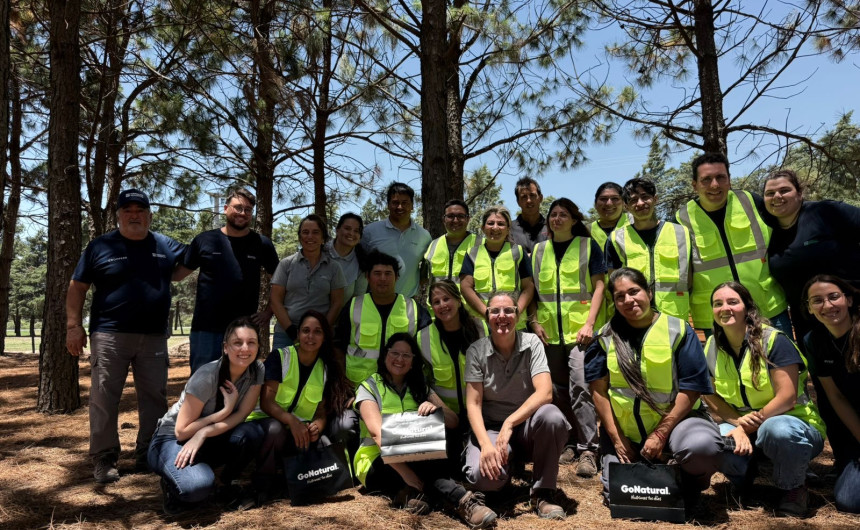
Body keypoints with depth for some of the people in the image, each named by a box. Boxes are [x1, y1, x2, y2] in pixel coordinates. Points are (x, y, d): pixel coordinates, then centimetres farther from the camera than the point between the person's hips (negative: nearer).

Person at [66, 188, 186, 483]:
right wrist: (74, 325, -4)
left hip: (154, 337, 3)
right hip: (110, 335, -2)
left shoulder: (165, 246, 8)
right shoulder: (100, 246, 2)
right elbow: (77, 287, 4)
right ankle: (104, 459, 10)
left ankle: (149, 455, 20)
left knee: (155, 398, 8)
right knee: (104, 398, 0)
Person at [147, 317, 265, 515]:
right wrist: (225, 410, -25)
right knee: (198, 486, -35)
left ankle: (228, 483, 2)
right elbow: (182, 431, -20)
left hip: (210, 440, 5)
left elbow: (241, 415, -15)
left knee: (247, 437, -29)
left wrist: (203, 433, -29)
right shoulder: (207, 376, -27)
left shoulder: (257, 370, -13)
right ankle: (172, 485, 3)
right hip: (172, 440, -5)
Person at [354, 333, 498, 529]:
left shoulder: (420, 388, 12)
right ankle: (462, 499, -47)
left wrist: (436, 409, -22)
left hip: (418, 460, 4)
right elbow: (377, 431, -20)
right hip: (378, 464, -4)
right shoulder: (369, 387, -3)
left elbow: (453, 421, 3)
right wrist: (404, 472, -34)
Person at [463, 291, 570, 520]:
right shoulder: (476, 351, -6)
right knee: (484, 476, -31)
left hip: (526, 424, 1)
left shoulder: (531, 343, -7)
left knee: (552, 416, -34)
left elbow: (545, 393, -19)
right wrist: (486, 444, -26)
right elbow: (473, 404, -10)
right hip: (490, 427, 0)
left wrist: (509, 423, -30)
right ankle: (508, 466, 9)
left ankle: (542, 493, -13)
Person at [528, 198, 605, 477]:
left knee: (580, 386, -14)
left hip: (579, 328, -4)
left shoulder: (588, 246, 5)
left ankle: (587, 449, -7)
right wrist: (534, 321, 1)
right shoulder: (538, 251, 14)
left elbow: (598, 286, -1)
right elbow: (532, 291, 15)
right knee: (559, 390, 9)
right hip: (549, 331, 4)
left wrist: (590, 323, -11)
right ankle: (569, 443, 21)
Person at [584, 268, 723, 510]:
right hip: (623, 430, 2)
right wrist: (617, 439, -5)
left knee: (702, 447, -32)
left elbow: (690, 389, -8)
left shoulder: (678, 331, -6)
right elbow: (598, 390, 0)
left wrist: (660, 434, -13)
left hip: (672, 419, -2)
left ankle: (692, 482, 4)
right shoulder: (606, 337, 0)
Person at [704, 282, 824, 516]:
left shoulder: (774, 341, -16)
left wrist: (749, 426, -22)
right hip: (743, 427, 4)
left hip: (792, 421, -4)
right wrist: (738, 424, -20)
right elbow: (710, 396, -2)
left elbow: (787, 398, -21)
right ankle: (743, 481, 8)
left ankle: (794, 490, -7)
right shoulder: (712, 348, -1)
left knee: (777, 429, -40)